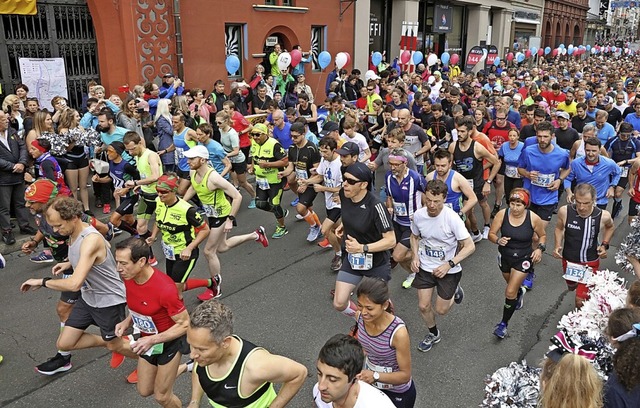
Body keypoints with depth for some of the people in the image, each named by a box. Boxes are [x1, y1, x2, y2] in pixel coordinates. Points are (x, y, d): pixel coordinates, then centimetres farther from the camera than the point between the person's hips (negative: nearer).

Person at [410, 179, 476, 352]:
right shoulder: (418, 215, -13)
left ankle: (455, 291, 39)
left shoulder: (452, 218, -26)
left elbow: (470, 246, -21)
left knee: (441, 310, 6)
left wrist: (449, 264, -27)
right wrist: (415, 256, -6)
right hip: (425, 267, 3)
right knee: (423, 306, 7)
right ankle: (433, 334, 36)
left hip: (448, 270, -3)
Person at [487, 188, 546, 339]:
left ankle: (504, 323, 11)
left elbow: (542, 235, 0)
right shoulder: (502, 214, -18)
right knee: (512, 286, 28)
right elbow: (491, 234, -10)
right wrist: (498, 240, -32)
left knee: (510, 292, -7)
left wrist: (540, 248, -18)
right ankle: (520, 292, 66)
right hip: (505, 257, 3)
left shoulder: (533, 218, -19)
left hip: (523, 259, -3)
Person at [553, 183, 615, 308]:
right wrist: (558, 246, -14)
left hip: (589, 263, -2)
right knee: (571, 286, 29)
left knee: (580, 301, -5)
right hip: (568, 260, 2)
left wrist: (604, 245, -8)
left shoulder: (603, 216, -23)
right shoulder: (564, 211, -23)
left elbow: (610, 227, 4)